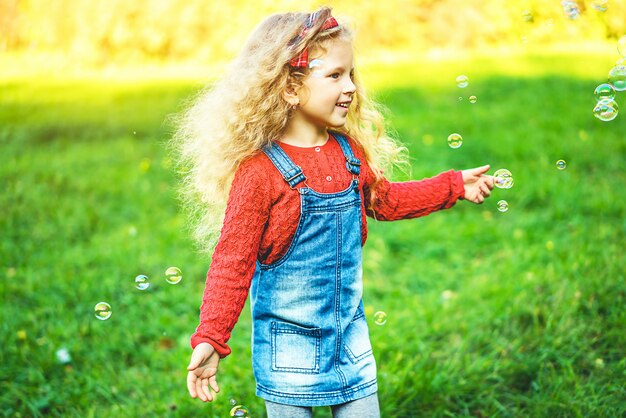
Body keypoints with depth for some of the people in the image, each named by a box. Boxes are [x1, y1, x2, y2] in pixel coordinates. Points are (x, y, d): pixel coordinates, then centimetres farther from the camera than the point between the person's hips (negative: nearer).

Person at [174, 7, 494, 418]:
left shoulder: (350, 151, 1)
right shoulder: (259, 171, -20)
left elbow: (382, 199, 20)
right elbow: (232, 262, -17)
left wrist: (454, 185, 19)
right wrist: (210, 339, -22)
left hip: (349, 333, 6)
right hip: (289, 343, -6)